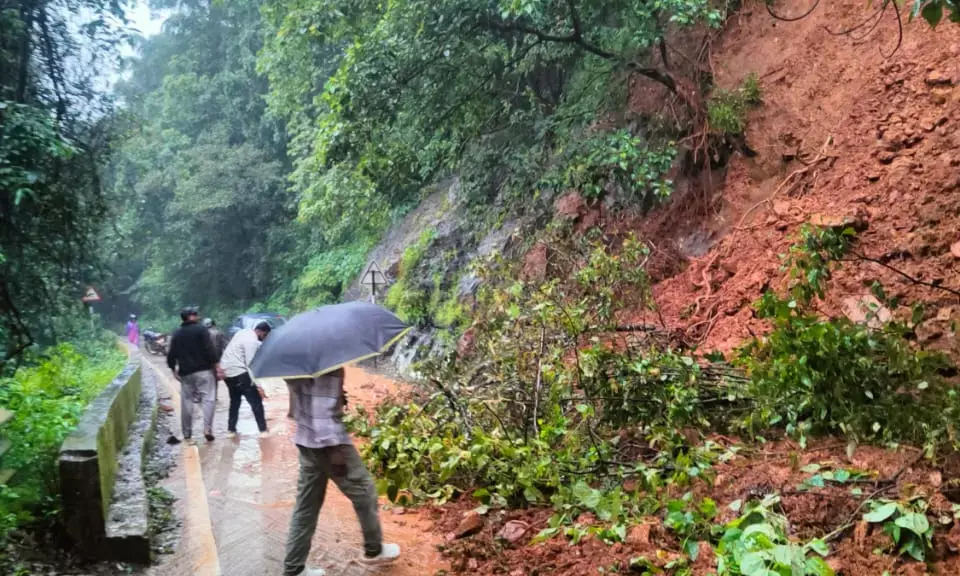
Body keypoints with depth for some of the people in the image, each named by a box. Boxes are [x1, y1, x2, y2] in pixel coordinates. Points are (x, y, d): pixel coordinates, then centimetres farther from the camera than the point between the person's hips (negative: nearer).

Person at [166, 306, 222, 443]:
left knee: (186, 402, 10)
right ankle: (207, 428, -20)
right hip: (203, 370, -5)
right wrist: (217, 367, -12)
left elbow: (171, 355, 12)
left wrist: (174, 370, 24)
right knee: (208, 399, -4)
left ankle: (187, 434, 14)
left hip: (185, 373, 5)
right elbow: (210, 350, -13)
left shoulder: (177, 334, 11)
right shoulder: (201, 329, -5)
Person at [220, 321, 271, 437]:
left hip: (226, 371, 9)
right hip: (238, 373, -9)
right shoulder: (251, 341, -18)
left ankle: (231, 429, 21)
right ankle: (263, 430, -1)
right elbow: (250, 365, -23)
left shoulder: (244, 332, 11)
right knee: (256, 401, -2)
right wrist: (258, 386, -24)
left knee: (235, 401, 21)